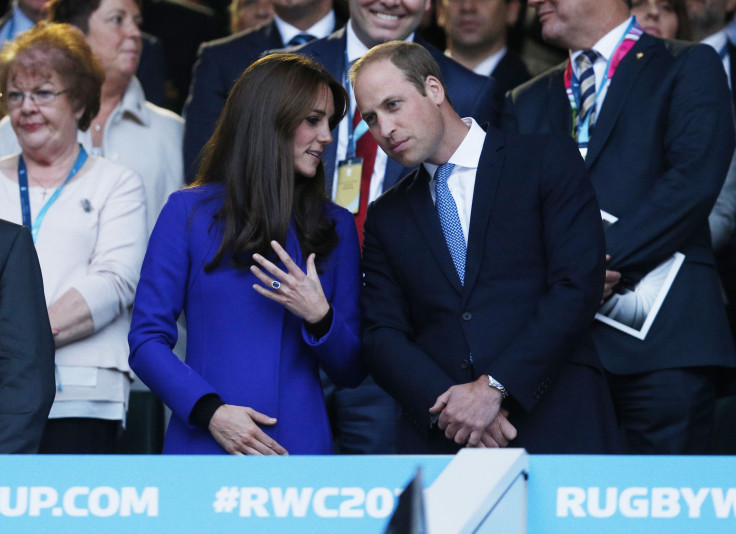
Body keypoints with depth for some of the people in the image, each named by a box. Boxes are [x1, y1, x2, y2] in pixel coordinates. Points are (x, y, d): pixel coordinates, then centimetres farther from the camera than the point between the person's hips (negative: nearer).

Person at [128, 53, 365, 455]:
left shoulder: (335, 226, 13)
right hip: (203, 447, -2)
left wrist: (320, 317, -8)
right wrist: (210, 410, -14)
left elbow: (351, 372, 12)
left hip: (302, 451, 2)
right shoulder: (189, 211, 4)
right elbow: (146, 340, 0)